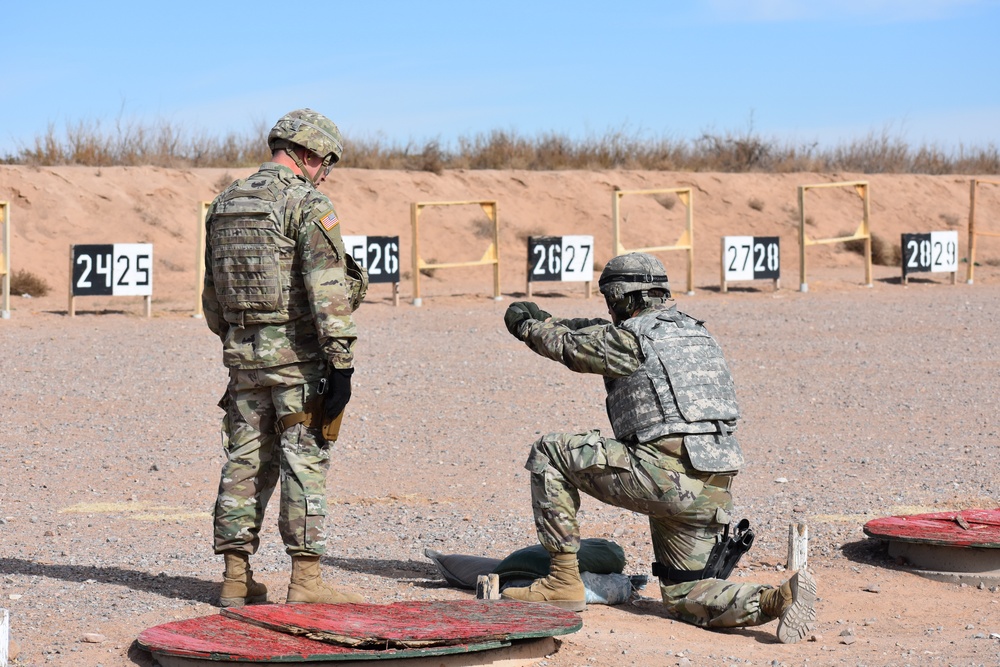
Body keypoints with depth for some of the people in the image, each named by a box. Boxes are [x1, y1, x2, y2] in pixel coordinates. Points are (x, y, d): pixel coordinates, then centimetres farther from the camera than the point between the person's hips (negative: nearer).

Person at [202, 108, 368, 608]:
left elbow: (213, 295, 18)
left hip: (243, 355, 7)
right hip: (298, 355, -6)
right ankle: (306, 580, -3)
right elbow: (329, 290, -17)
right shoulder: (307, 203, -10)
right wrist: (341, 363, -18)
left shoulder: (224, 203, 13)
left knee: (245, 462, 11)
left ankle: (236, 579, 13)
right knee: (305, 463, -2)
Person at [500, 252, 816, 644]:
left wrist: (527, 325, 33)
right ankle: (775, 600, -10)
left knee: (549, 454, 7)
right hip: (712, 491, 8)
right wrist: (548, 321, 44)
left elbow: (570, 347, 13)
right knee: (685, 599, 17)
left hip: (661, 476, -8)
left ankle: (564, 583, 5)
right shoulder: (695, 332, 21)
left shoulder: (634, 337, -3)